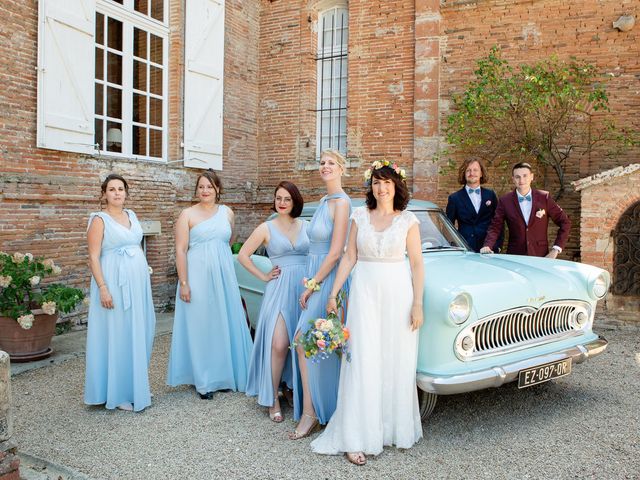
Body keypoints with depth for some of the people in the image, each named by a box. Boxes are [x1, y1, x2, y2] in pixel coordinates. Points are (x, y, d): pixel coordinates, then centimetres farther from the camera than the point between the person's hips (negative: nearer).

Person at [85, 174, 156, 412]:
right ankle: (119, 393, 11)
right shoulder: (99, 220, -6)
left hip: (138, 281, 7)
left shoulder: (131, 215, 13)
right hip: (115, 282, -7)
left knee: (139, 333, 13)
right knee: (118, 335, -1)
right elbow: (94, 257, -12)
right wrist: (102, 288, -20)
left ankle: (137, 385, 28)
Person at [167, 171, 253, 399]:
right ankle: (204, 381, 12)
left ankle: (225, 375, 22)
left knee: (225, 324, 8)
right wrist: (183, 283, -13)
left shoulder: (227, 213, 8)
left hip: (224, 275, 4)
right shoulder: (187, 214, -3)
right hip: (197, 275, -4)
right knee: (200, 326, 2)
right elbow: (180, 250, -7)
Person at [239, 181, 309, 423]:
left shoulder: (306, 226, 10)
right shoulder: (266, 228, 4)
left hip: (305, 287, 3)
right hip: (280, 288, -2)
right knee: (279, 344, -11)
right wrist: (263, 276, 2)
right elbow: (243, 255, 5)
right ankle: (273, 399, 4)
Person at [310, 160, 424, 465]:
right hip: (364, 291, 1)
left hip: (398, 293, 0)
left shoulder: (408, 220, 1)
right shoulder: (359, 217, 5)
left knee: (397, 363, 5)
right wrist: (333, 294, 2)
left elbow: (417, 264, 1)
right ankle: (356, 438, 4)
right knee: (362, 363, -2)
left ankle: (395, 427, 23)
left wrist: (417, 304, -5)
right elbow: (349, 258, 6)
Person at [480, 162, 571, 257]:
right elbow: (495, 227, -2)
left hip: (541, 257, 0)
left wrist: (555, 249, -3)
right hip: (514, 258, 0)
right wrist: (487, 246, -20)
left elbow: (565, 222, 3)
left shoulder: (544, 197, -1)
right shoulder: (505, 201, -1)